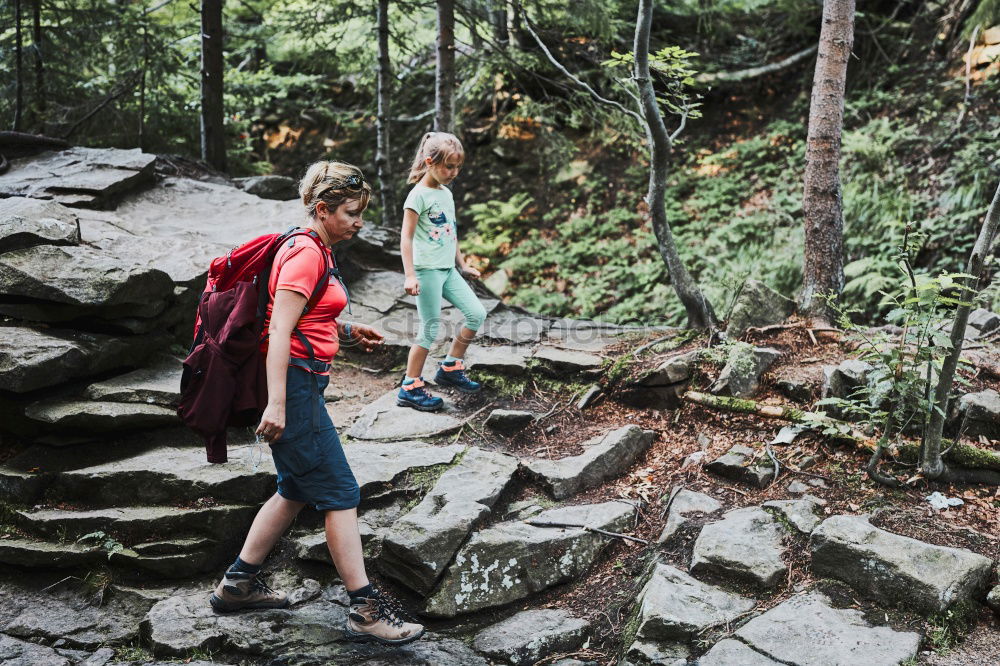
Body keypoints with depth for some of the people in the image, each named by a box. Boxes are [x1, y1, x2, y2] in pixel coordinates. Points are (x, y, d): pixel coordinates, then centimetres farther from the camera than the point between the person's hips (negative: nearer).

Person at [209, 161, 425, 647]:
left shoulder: (316, 250, 15)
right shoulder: (306, 254, -15)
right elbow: (280, 332, -22)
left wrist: (346, 331, 12)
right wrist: (276, 404, -27)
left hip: (301, 382, 10)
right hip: (292, 382, -10)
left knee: (298, 489, 18)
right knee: (340, 493, -6)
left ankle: (238, 583, 27)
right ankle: (366, 610, 1)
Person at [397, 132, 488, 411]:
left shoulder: (447, 194, 13)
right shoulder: (419, 194, -11)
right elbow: (406, 236, -14)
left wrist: (462, 265, 26)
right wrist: (410, 275, -20)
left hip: (448, 270, 8)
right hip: (427, 270, -8)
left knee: (477, 314, 5)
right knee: (431, 328, -5)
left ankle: (450, 368, 19)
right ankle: (410, 388, 5)